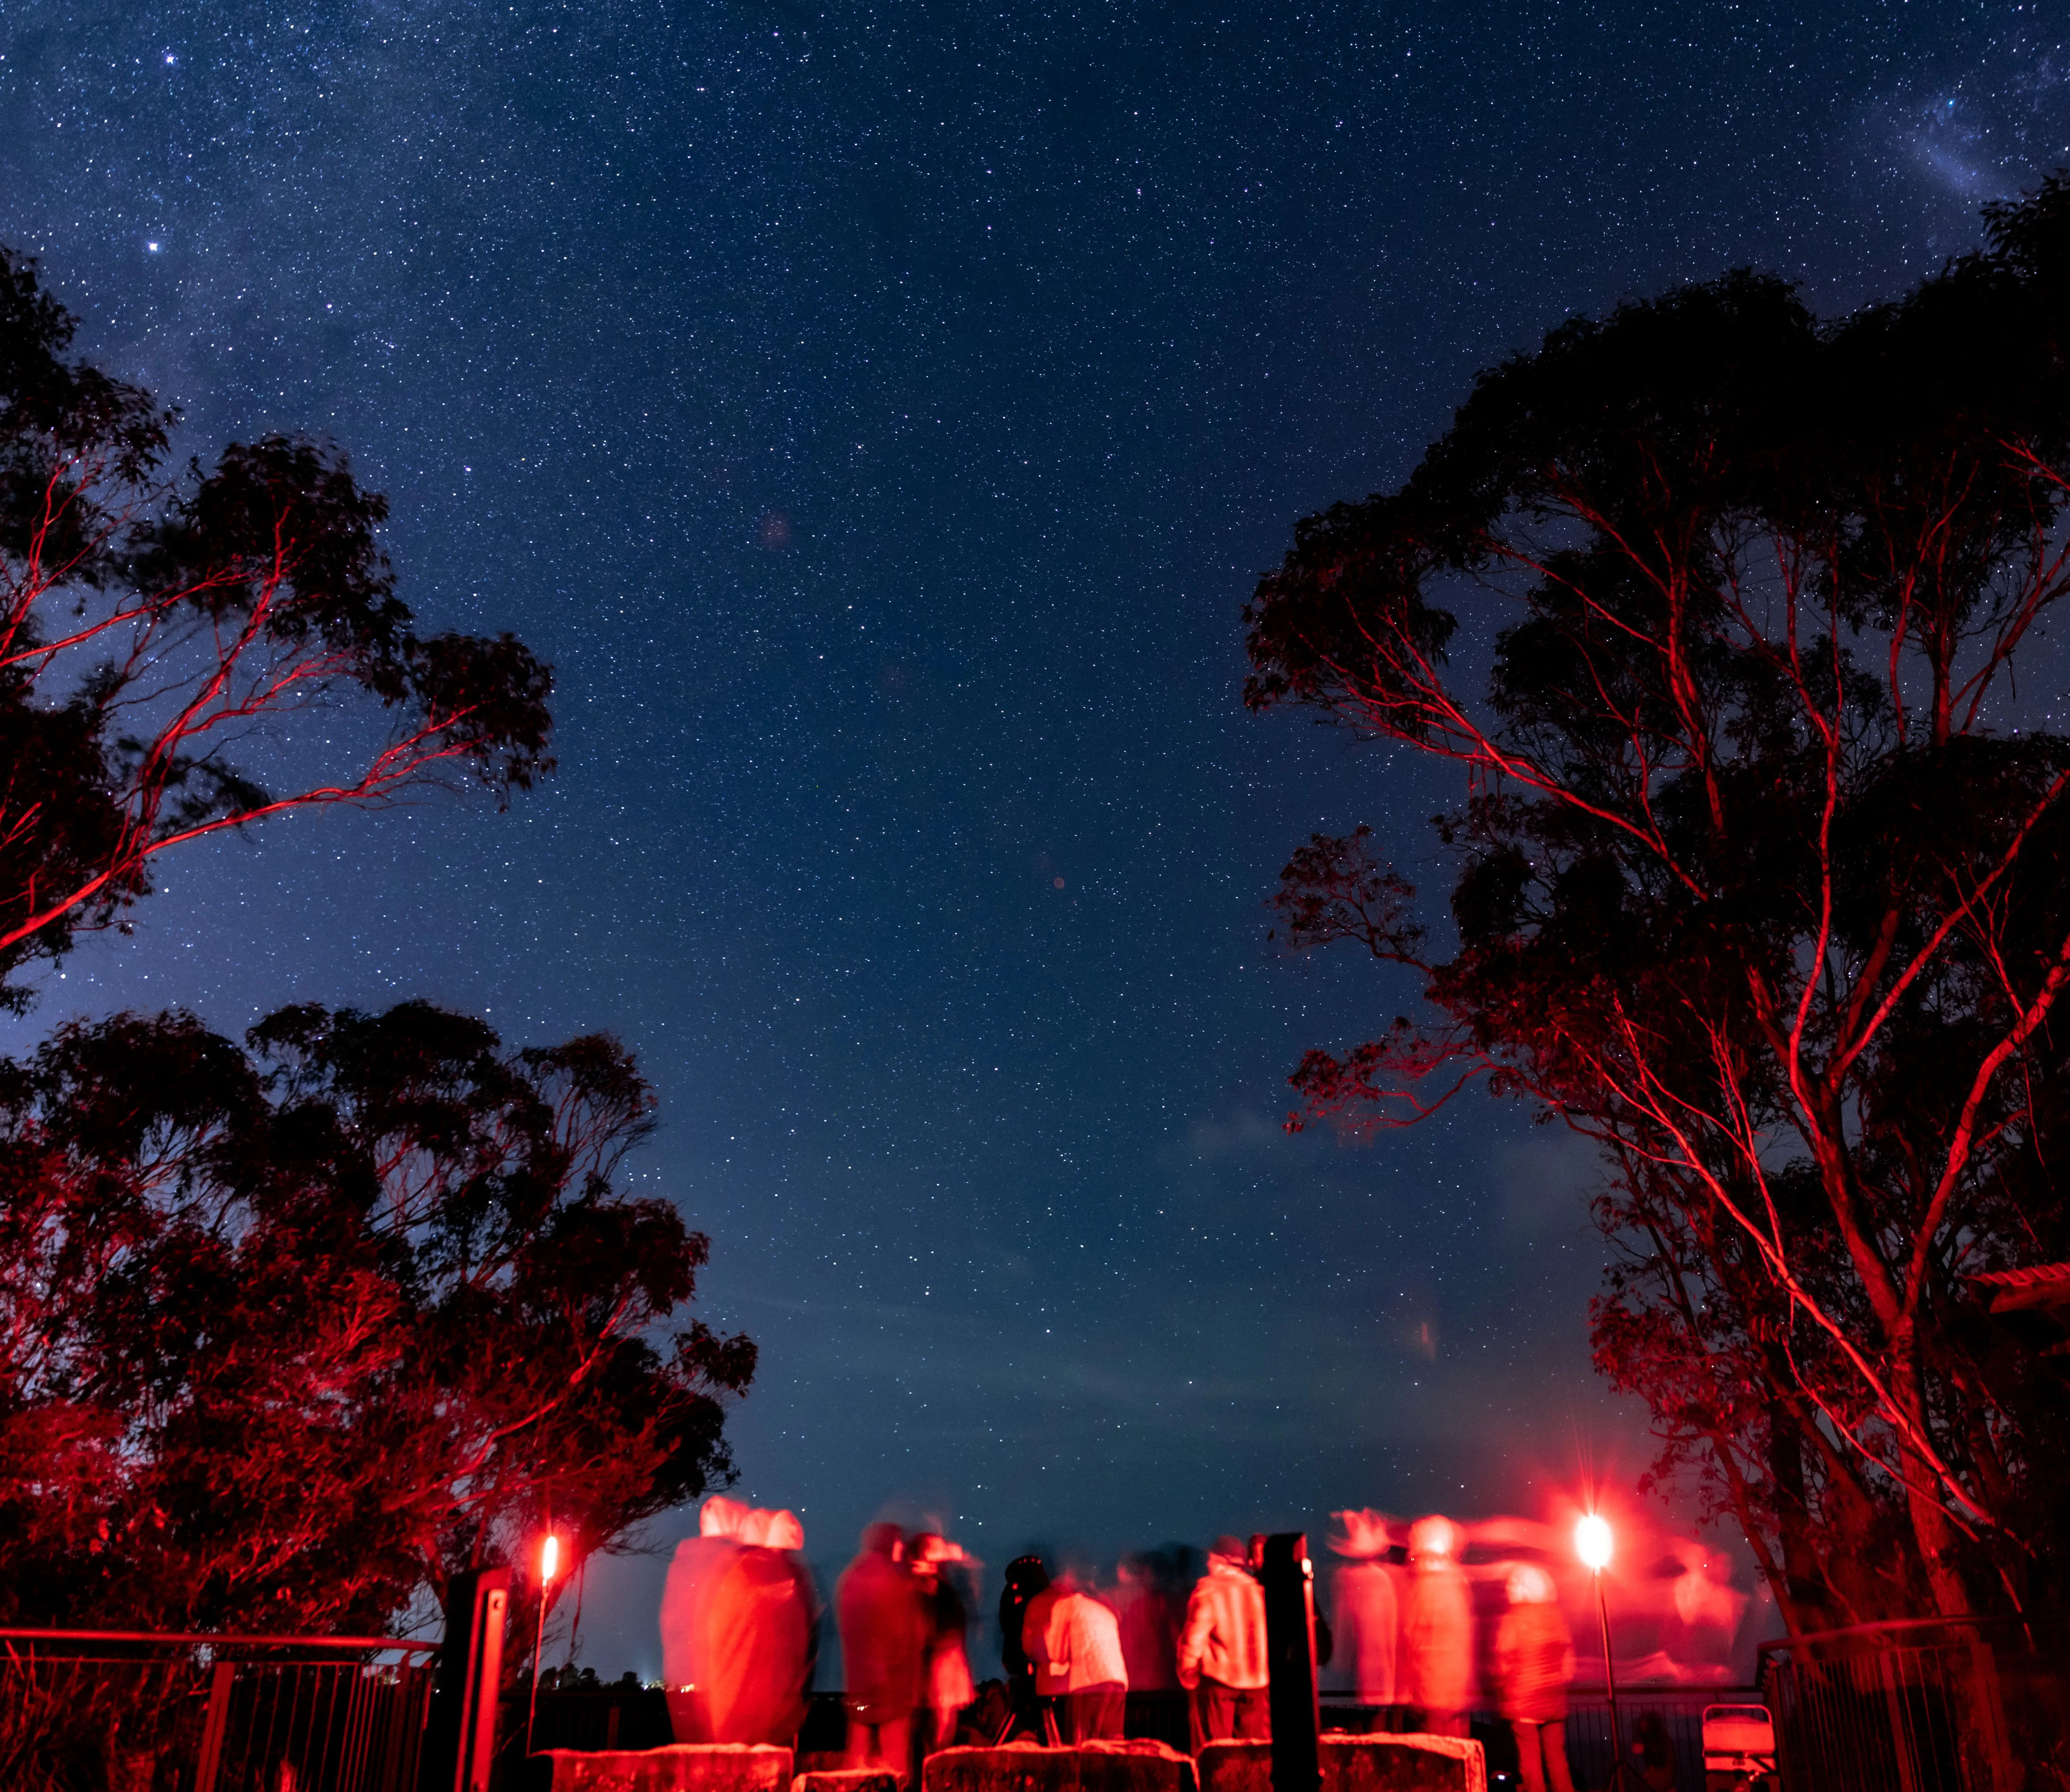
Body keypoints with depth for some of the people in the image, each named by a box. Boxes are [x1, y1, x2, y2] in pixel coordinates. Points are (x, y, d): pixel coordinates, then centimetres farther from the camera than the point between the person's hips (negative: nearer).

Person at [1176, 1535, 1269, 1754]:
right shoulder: (1258, 1591, 5)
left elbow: (1195, 1638, -10)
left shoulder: (1208, 1592, -8)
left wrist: (1187, 1674, 2)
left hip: (1217, 1680, -4)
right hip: (1257, 1681, 4)